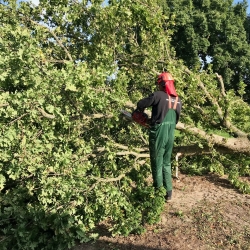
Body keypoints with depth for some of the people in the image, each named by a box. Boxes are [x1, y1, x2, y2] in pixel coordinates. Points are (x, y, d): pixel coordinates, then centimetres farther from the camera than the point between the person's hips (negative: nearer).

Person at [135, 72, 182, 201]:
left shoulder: (158, 95, -12)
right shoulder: (178, 100, 7)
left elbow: (141, 104, -5)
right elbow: (176, 119, 12)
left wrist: (140, 111, 16)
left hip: (158, 134, -6)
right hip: (171, 135, 6)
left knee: (157, 164, 7)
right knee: (166, 163, 18)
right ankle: (168, 192, 22)